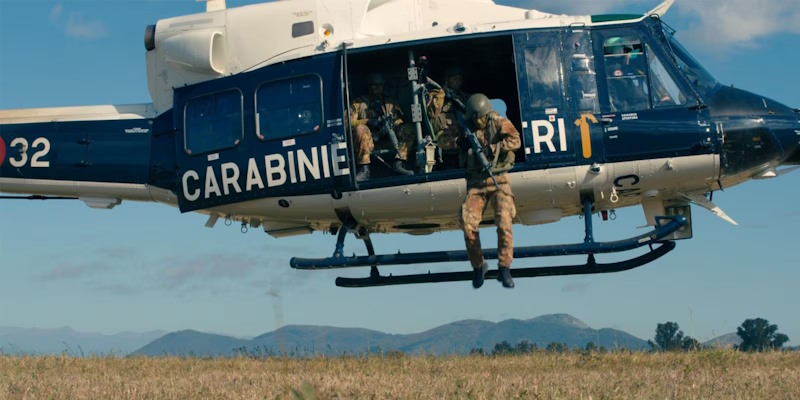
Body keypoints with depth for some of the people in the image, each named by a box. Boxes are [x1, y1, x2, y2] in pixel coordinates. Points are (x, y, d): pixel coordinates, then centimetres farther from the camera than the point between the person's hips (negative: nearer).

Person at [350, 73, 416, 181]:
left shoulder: (391, 103, 21)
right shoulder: (358, 103, 12)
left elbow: (399, 122, 11)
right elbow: (350, 122, -2)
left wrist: (392, 124, -14)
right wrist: (368, 122, -18)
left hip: (387, 141, 3)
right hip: (368, 141, -3)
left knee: (408, 129, -19)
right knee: (361, 129, -35)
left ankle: (398, 164, -35)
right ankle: (364, 170, -39)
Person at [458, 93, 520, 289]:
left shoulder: (499, 123, -2)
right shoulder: (467, 128, 9)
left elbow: (515, 140, -18)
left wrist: (491, 148, -27)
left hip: (498, 180, -3)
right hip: (476, 183, 3)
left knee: (504, 222, -21)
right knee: (468, 224, -13)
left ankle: (504, 269, -10)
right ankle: (478, 266, 6)